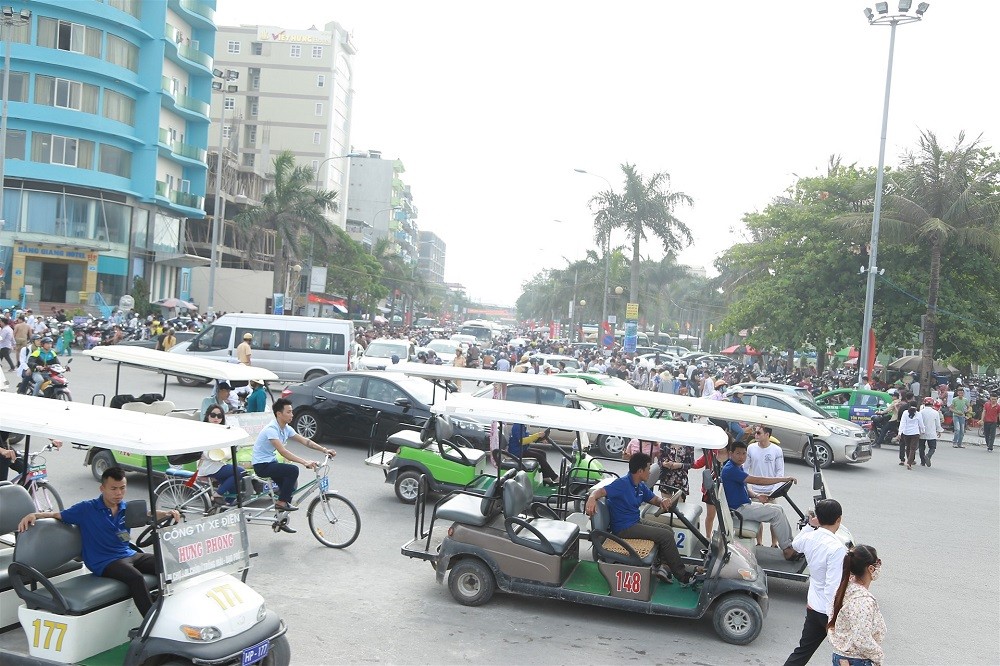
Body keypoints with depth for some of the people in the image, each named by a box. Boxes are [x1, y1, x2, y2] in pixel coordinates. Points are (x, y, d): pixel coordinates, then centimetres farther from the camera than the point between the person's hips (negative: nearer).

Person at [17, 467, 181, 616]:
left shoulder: (127, 508, 10)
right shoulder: (87, 509, -3)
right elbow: (58, 515, 0)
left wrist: (167, 514, -2)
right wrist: (34, 515, -18)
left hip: (128, 555, 6)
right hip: (104, 562, -6)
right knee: (135, 577, -34)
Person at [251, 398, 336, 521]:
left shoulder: (286, 428, 2)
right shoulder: (271, 429, -26)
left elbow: (305, 441, 2)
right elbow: (283, 452, -35)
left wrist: (324, 450, -10)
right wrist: (305, 462, -43)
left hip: (271, 462, 9)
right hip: (261, 465, -9)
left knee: (290, 486, 5)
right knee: (293, 470, -24)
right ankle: (281, 502, -11)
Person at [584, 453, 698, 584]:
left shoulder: (641, 486, 8)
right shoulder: (622, 484, -19)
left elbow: (653, 499, 18)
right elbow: (601, 491, -30)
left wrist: (662, 502, -7)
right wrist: (592, 498, -54)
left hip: (636, 523, 10)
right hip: (624, 528, -10)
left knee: (668, 530, 11)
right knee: (666, 535, -14)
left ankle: (660, 564, 7)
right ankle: (683, 575, -3)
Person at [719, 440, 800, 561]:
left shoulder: (738, 467, 12)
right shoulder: (730, 469, -22)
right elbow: (756, 480, -28)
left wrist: (756, 496, 1)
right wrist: (784, 479, -24)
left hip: (745, 504, 10)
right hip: (738, 509, -10)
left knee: (778, 509, 7)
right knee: (776, 513, -14)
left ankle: (790, 543, 11)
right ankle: (787, 550, -7)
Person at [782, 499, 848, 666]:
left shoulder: (809, 538, -4)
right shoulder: (837, 548, -26)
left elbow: (795, 544, 23)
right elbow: (833, 586, -28)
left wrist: (810, 526, 15)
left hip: (813, 606, 7)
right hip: (832, 610, -7)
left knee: (803, 651, 17)